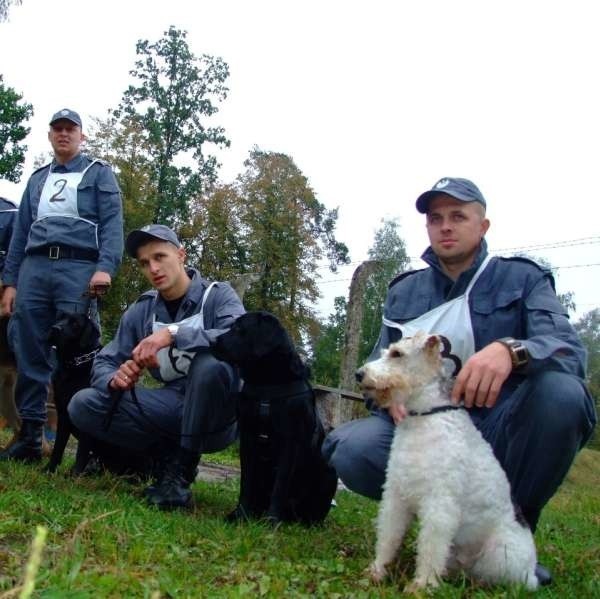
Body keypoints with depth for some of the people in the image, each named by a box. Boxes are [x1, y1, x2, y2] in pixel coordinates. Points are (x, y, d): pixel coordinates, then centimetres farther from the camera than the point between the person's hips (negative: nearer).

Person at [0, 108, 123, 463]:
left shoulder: (99, 173, 13)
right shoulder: (37, 179, 27)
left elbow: (113, 222, 0)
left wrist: (106, 267, -16)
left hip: (78, 268, -5)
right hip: (34, 269, 5)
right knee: (29, 354, 0)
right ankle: (30, 439, 7)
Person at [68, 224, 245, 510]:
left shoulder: (217, 295, -7)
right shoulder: (140, 311, 5)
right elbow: (104, 363, 4)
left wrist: (174, 334, -36)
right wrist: (115, 379, -20)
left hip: (217, 415, -4)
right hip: (174, 407, 4)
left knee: (211, 363, -37)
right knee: (83, 406, -14)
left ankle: (182, 468, -18)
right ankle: (170, 455, -5)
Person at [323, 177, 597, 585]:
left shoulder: (522, 279, 1)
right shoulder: (403, 292, 11)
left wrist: (510, 350, -38)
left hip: (499, 433, -2)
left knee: (561, 391, -32)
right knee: (350, 449, -26)